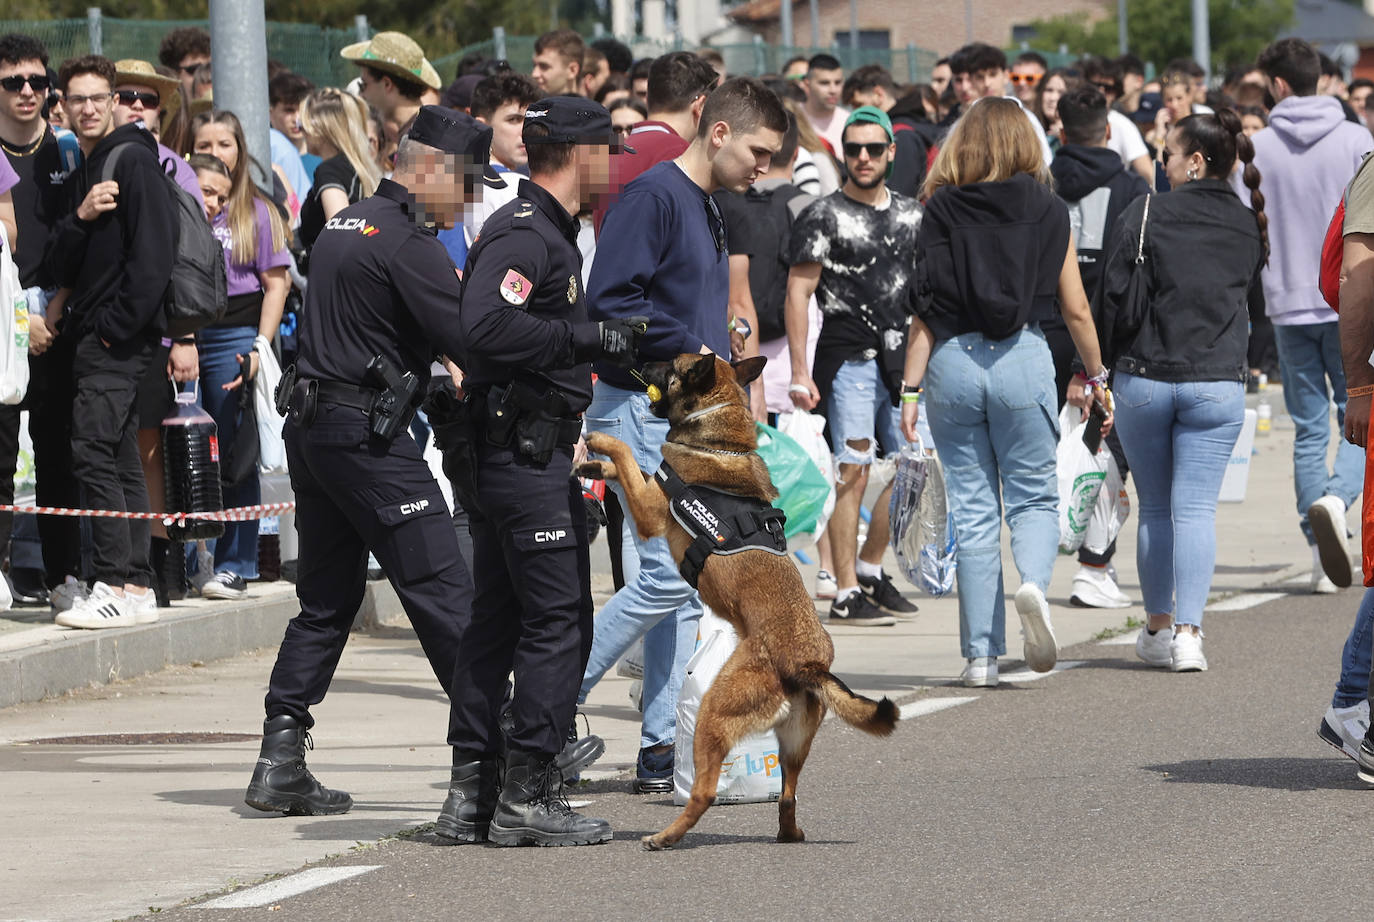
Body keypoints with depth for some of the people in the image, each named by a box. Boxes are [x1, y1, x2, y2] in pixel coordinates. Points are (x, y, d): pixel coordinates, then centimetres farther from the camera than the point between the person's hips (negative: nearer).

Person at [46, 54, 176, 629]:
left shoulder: (132, 160, -8)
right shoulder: (78, 175, 19)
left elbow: (153, 253, -16)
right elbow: (60, 268, 11)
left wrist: (114, 327, -17)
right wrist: (79, 218, -8)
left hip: (121, 338, -9)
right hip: (93, 337, 9)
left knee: (93, 453, -15)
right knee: (120, 461, 8)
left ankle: (116, 586, -16)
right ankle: (137, 588, 10)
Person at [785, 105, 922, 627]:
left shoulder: (911, 216, 14)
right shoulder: (823, 216, -2)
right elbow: (797, 294, -5)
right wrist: (799, 372, -12)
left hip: (903, 357, 6)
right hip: (849, 357, -6)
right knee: (853, 471, -8)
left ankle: (870, 569, 25)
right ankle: (846, 596, -6)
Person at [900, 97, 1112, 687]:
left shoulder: (941, 212, 0)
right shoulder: (1048, 212, 2)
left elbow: (926, 311, -3)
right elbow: (1076, 310, 5)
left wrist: (910, 388, 0)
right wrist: (1097, 377, 17)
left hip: (953, 362, 0)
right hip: (1023, 358, 0)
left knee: (972, 511, 7)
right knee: (1033, 497, 12)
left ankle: (981, 655, 7)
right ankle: (1034, 581, -19)